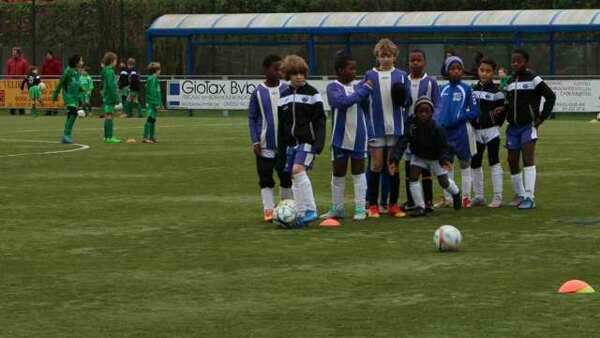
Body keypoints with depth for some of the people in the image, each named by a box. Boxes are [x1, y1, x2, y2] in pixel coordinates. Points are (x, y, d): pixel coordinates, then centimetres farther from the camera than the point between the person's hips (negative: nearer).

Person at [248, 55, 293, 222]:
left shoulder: (287, 90, -1)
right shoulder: (258, 92, -4)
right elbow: (252, 118, 1)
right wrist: (255, 141, -6)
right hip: (265, 144, -1)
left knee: (286, 177, 9)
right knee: (266, 178, -1)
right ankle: (268, 210, 3)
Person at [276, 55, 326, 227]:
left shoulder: (312, 93, -3)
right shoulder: (284, 96, 12)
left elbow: (320, 120, -5)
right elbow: (281, 125, 15)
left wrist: (319, 143, -16)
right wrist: (280, 151, 13)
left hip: (307, 141, -6)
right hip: (291, 143, 6)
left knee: (298, 170, -23)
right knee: (295, 179, 5)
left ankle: (311, 210, -19)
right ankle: (301, 215, 11)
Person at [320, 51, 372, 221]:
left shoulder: (358, 86, 2)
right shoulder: (333, 87, -8)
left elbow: (366, 108, 6)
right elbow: (342, 102, -26)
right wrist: (363, 91, -21)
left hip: (358, 137, 2)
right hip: (340, 137, -2)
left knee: (358, 171, 5)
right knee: (338, 173, 9)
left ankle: (360, 208, 10)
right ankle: (337, 208, 20)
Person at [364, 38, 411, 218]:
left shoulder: (401, 76, 4)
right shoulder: (370, 76, 4)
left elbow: (407, 102, 4)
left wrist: (402, 99, -15)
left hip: (396, 128, 1)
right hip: (376, 128, -1)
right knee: (376, 164, 0)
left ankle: (393, 205, 12)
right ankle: (372, 205, 7)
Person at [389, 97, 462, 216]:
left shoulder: (437, 129, -32)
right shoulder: (411, 128, -29)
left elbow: (444, 147, -25)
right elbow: (401, 144, -35)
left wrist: (445, 159, -45)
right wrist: (394, 159, -49)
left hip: (436, 157, -2)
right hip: (418, 156, 2)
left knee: (444, 182, 7)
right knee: (413, 177, -17)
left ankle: (456, 193, 44)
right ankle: (420, 207, -3)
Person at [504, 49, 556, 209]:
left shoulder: (533, 79, -6)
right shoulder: (510, 81, 13)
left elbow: (550, 96, -7)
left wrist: (542, 117, -9)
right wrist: (503, 109, 1)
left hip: (528, 125, -6)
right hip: (513, 127, 6)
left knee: (528, 158, -17)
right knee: (512, 161, 7)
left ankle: (529, 197, -20)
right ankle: (519, 195, 24)